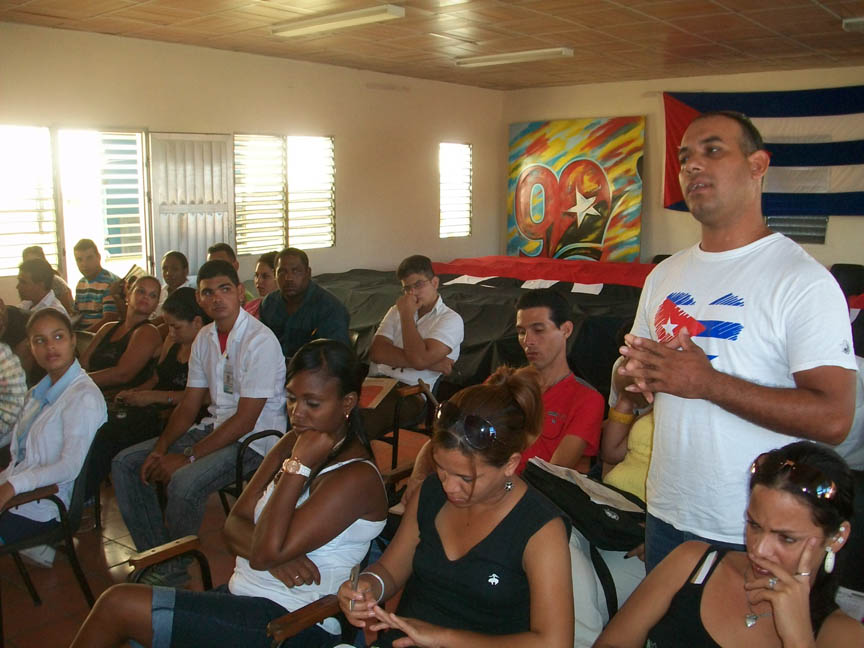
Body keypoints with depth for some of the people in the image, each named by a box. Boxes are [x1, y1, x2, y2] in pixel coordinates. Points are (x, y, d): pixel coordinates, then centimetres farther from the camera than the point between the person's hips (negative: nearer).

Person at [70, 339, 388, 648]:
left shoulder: (356, 478, -19)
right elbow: (234, 523, 4)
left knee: (117, 605, -9)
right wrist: (271, 557, -16)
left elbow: (266, 552, -23)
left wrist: (299, 466, -21)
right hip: (242, 592, 8)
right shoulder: (293, 442, 7)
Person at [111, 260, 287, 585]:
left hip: (254, 440, -8)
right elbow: (189, 404, 10)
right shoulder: (204, 338, 7)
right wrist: (160, 449, -6)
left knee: (183, 483, -31)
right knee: (125, 463, 2)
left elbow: (245, 421, -21)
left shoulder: (260, 341, -19)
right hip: (215, 427, 9)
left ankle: (175, 568, -4)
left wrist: (186, 457, -21)